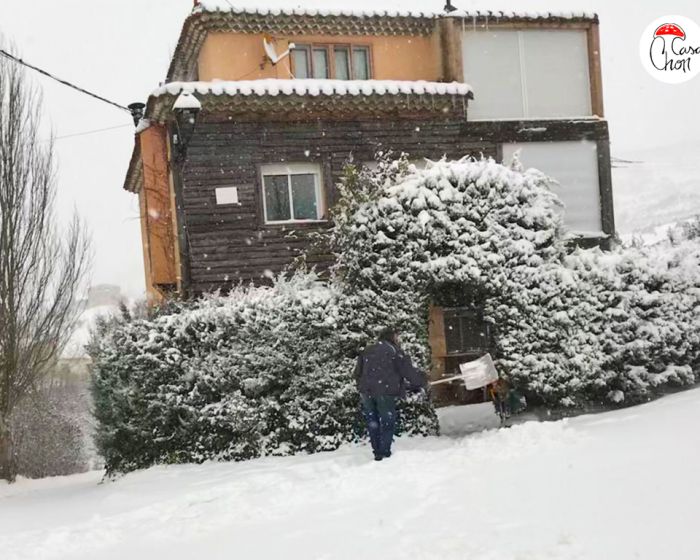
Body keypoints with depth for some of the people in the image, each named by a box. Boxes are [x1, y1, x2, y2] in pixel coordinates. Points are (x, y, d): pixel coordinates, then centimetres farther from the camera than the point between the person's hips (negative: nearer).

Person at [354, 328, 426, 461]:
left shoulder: (366, 351, 18)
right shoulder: (394, 351, 0)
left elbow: (358, 373, 19)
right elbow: (408, 370, -2)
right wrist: (421, 381, 10)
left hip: (366, 391, 6)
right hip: (385, 391, -5)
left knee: (373, 422, 14)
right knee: (387, 422, 3)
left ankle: (377, 451, 16)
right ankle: (384, 453, 1)